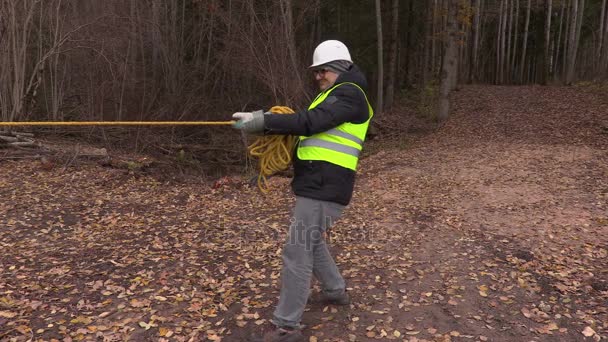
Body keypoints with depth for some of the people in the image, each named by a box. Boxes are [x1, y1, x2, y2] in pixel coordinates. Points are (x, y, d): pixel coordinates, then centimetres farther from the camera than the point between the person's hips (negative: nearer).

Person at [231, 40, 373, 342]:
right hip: (317, 183, 11)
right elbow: (315, 129, 20)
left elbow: (311, 122, -23)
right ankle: (336, 290, 41)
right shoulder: (334, 94, 23)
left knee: (297, 251, -9)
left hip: (324, 187, -11)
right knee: (310, 242, 24)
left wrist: (262, 121, -24)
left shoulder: (349, 93, -10)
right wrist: (267, 125, 5)